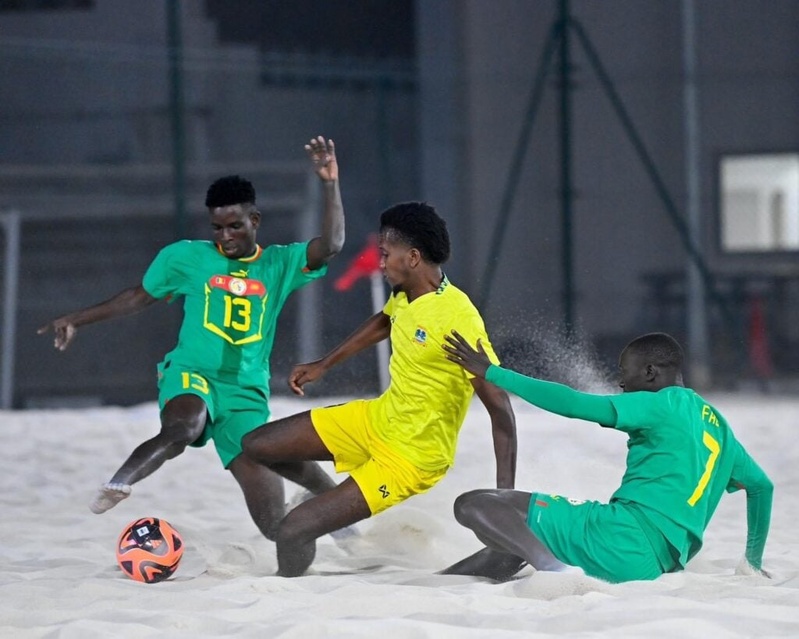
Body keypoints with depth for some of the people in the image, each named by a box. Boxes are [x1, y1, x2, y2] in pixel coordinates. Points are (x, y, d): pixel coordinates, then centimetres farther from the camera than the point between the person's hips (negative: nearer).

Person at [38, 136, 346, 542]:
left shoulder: (279, 264, 7)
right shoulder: (187, 257, 6)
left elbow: (330, 246, -8)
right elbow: (139, 296, 17)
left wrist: (329, 185, -18)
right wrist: (76, 320, 17)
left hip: (247, 392, 1)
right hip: (192, 375, -1)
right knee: (181, 427, -43)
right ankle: (116, 486, -40)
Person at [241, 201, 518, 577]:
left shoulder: (457, 318, -27)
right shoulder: (405, 295, -2)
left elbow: (500, 407, -28)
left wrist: (505, 498, -33)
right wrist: (323, 365, 29)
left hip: (411, 457, -8)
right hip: (377, 418, 8)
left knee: (293, 532, -17)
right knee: (256, 447, 11)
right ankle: (331, 497, 31)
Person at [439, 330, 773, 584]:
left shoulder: (667, 403, -2)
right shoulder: (716, 425, 23)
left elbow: (573, 404, -9)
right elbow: (762, 486, 33)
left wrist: (492, 373, -4)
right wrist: (754, 564, 43)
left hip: (621, 538, -10)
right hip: (656, 566, 10)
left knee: (471, 505, -13)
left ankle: (556, 570, -31)